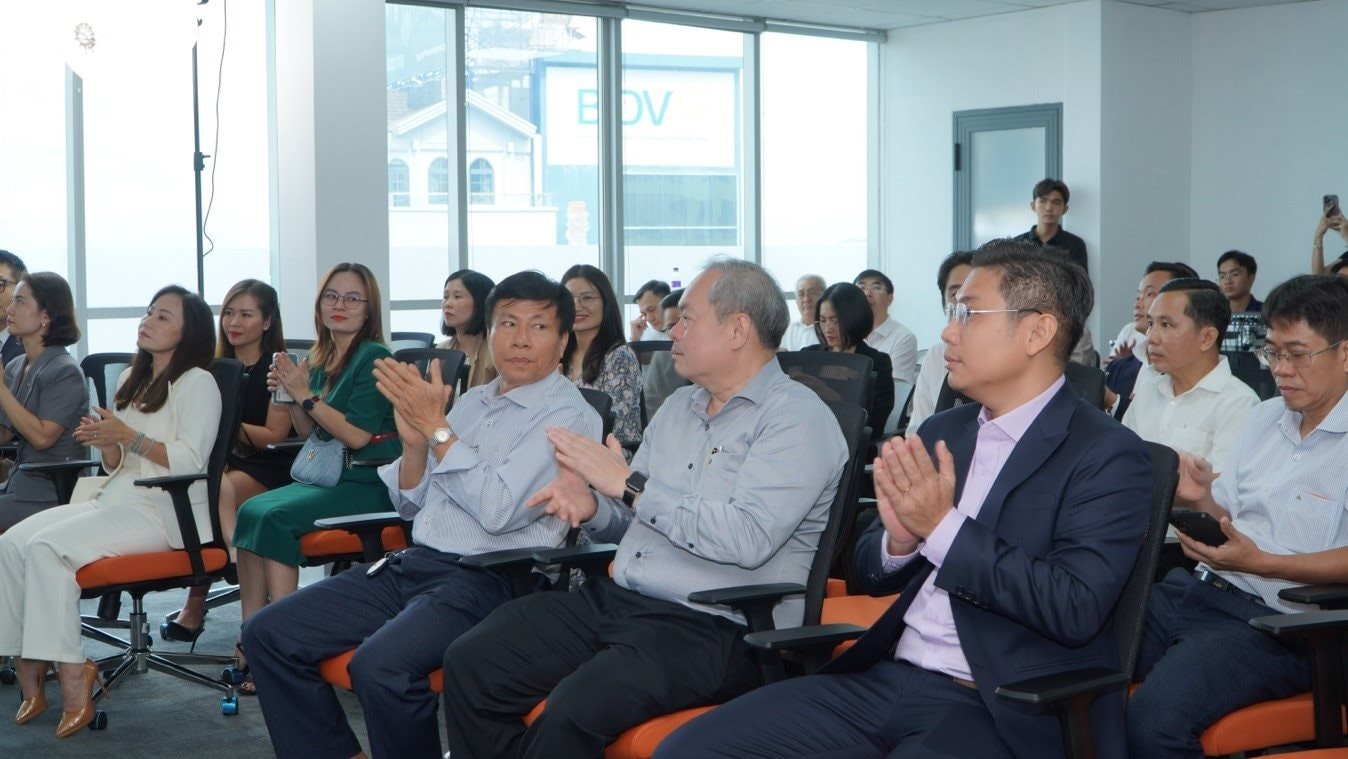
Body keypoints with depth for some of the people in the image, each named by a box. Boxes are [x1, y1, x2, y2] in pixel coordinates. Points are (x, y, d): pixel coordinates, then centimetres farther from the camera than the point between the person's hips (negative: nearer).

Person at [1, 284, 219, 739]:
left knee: (47, 545, -26)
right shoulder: (131, 380, 20)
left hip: (164, 512, -8)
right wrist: (103, 443, -3)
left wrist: (127, 436, -17)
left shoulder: (197, 383, -3)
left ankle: (72, 681, -22)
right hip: (118, 498, 8)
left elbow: (189, 461, -12)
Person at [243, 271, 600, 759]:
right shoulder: (472, 402, 18)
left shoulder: (569, 415, -6)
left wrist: (437, 427, -12)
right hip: (413, 564, 8)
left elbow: (498, 510, -17)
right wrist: (414, 442, -1)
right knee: (268, 634, -2)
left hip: (487, 578, -8)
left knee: (380, 664, -33)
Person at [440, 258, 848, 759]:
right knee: (470, 662, -6)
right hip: (617, 600, 8)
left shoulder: (797, 417, -8)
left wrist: (629, 484, -15)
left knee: (574, 711, -31)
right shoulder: (679, 406, 18)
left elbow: (748, 539, -22)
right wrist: (590, 508, -2)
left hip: (713, 628, -8)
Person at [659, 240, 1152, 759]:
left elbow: (1077, 609, -18)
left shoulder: (1108, 457, -6)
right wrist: (898, 536, -5)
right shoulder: (941, 433, 14)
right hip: (887, 677, 7)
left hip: (1000, 712, -7)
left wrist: (942, 526, -18)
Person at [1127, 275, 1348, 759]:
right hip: (1196, 590, 7)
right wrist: (1201, 501, 0)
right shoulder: (1266, 416, 18)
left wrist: (1262, 563, -21)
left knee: (1155, 718, -30)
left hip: (1272, 618, -7)